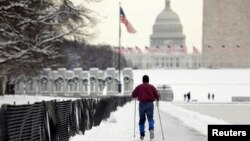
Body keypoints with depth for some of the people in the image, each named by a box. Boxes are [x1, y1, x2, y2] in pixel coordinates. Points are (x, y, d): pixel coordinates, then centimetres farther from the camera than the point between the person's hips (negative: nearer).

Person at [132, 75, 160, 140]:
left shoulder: (139, 87, 7)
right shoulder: (151, 87, 6)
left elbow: (133, 95, 1)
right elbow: (157, 95, -1)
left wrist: (138, 96, 23)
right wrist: (157, 100, 20)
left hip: (142, 104, 1)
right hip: (150, 104, -1)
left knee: (142, 120, 11)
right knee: (150, 118, -3)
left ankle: (142, 134, 10)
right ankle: (151, 129, -32)